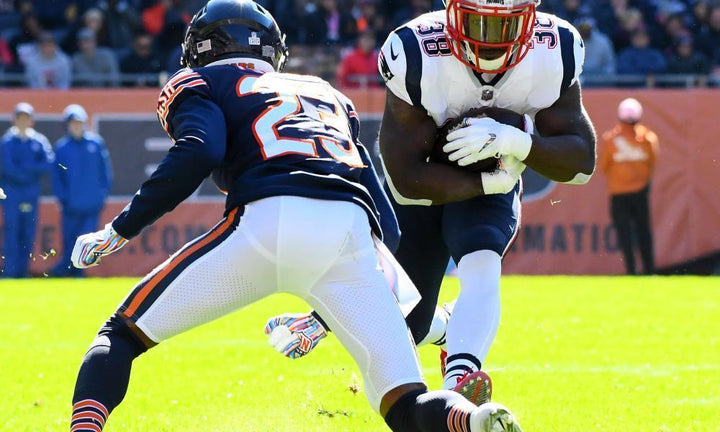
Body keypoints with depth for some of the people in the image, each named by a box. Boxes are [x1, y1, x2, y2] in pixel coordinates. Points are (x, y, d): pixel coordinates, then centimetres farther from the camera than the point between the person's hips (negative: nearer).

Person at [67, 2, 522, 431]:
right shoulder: (326, 93, 38)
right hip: (352, 239, 3)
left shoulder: (198, 84, 23)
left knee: (125, 333, 13)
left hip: (270, 220, -3)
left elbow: (198, 154, 0)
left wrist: (118, 232, 7)